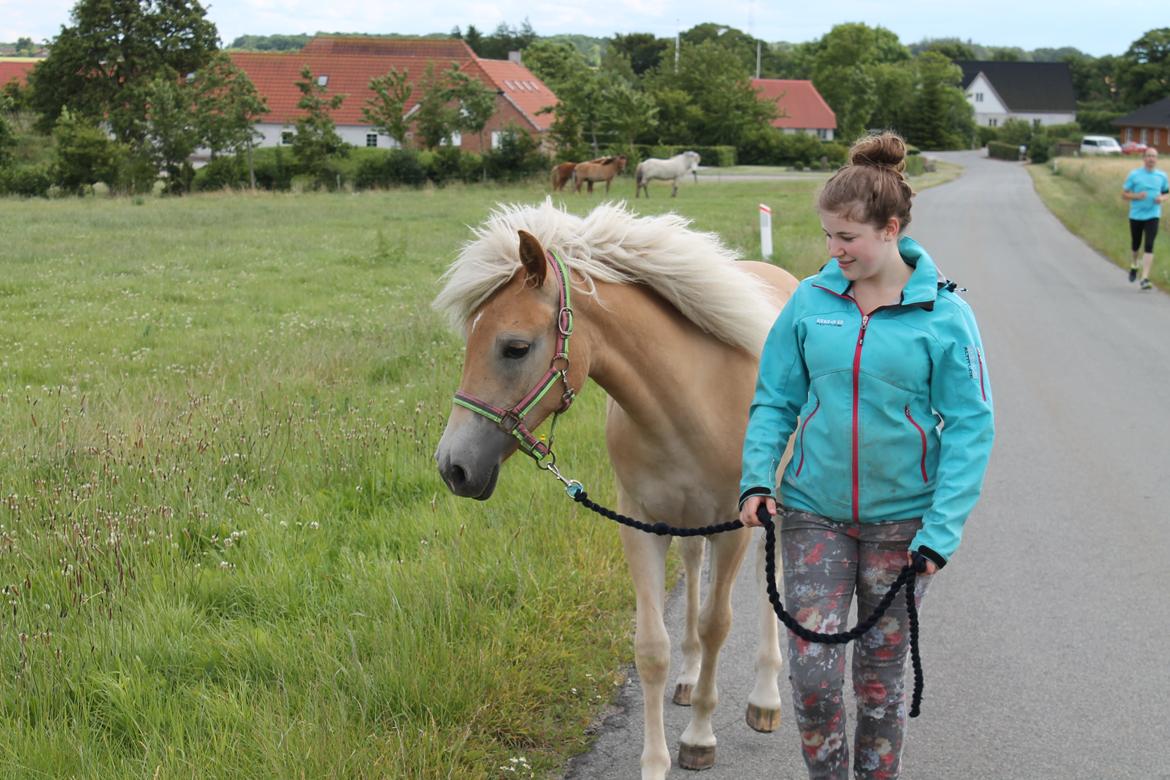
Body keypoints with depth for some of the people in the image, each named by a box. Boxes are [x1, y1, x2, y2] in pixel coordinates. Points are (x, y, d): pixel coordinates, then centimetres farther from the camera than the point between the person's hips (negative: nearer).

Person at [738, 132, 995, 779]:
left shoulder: (943, 315, -10)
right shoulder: (810, 302, -3)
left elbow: (970, 428, -9)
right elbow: (774, 399, 5)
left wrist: (942, 529, -15)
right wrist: (756, 477, -10)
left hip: (901, 518, -1)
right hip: (814, 511, 2)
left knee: (881, 671, 11)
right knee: (812, 670, -3)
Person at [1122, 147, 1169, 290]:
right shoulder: (1134, 174, -2)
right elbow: (1124, 193, 1)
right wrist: (1136, 196, -18)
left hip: (1153, 215, 0)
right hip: (1136, 215, 0)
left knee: (1149, 247, -13)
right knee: (1135, 245, 13)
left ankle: (1145, 279, -16)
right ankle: (1134, 264, 47)